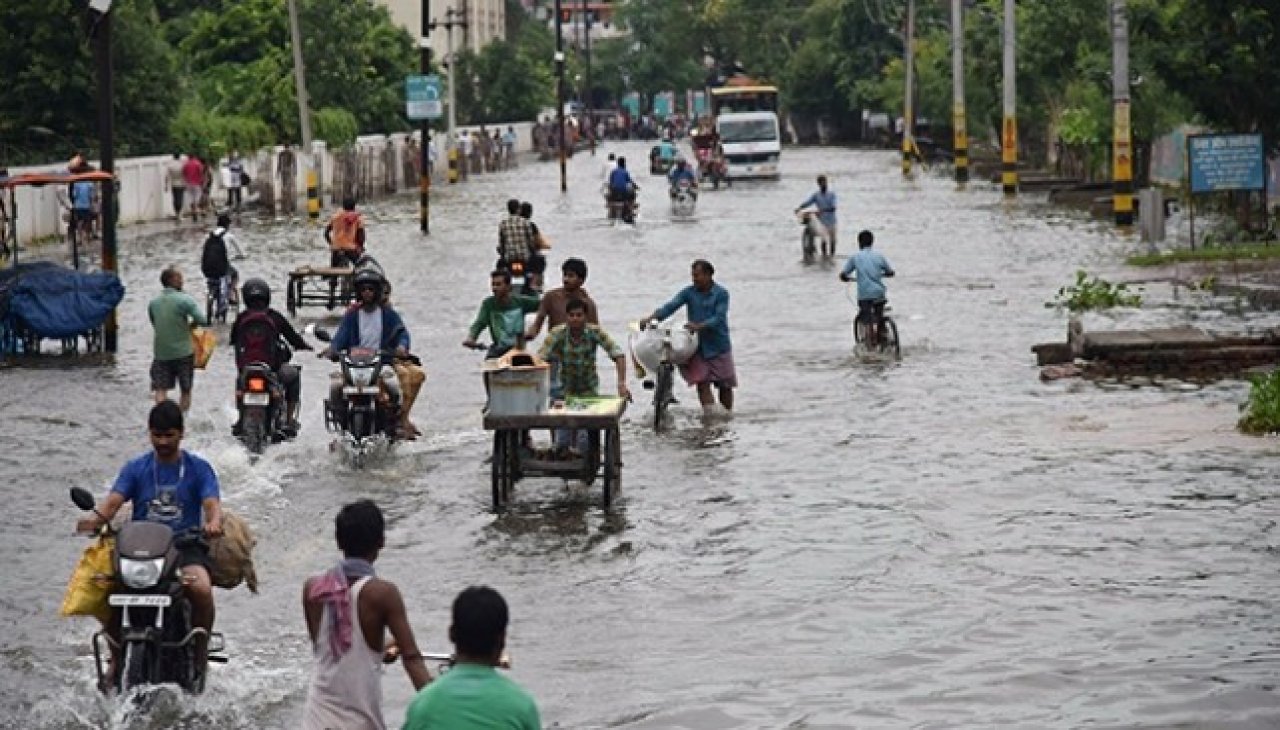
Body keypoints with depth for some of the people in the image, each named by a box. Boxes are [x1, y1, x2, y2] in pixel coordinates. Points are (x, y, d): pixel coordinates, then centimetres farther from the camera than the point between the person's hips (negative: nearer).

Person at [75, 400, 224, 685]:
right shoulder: (136, 468, 12)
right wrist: (95, 518, -26)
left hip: (185, 546, -2)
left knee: (201, 588, -34)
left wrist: (213, 522, -32)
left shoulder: (198, 468, 8)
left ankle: (200, 656, -11)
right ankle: (116, 656, -5)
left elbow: (212, 503, -6)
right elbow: (114, 501, -2)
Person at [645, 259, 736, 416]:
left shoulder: (721, 294, -6)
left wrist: (699, 326, -34)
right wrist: (652, 317, -27)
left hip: (719, 346, -2)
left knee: (725, 385, 5)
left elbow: (719, 318, -18)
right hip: (698, 346, 2)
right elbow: (671, 306, -10)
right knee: (702, 382, -9)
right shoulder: (688, 292, 2)